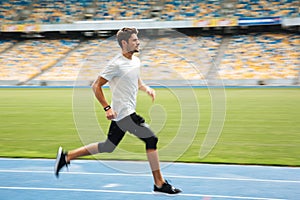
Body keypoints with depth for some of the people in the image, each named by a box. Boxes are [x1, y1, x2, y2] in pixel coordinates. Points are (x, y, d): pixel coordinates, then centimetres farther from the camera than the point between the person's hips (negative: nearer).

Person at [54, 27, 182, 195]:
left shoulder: (136, 60, 11)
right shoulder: (116, 64, -16)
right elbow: (96, 86, -12)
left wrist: (147, 88, 9)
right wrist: (107, 108, -18)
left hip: (128, 112, 10)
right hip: (123, 113, -10)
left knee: (107, 147, 16)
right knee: (151, 139, -12)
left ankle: (66, 156, 25)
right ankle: (159, 184, -4)